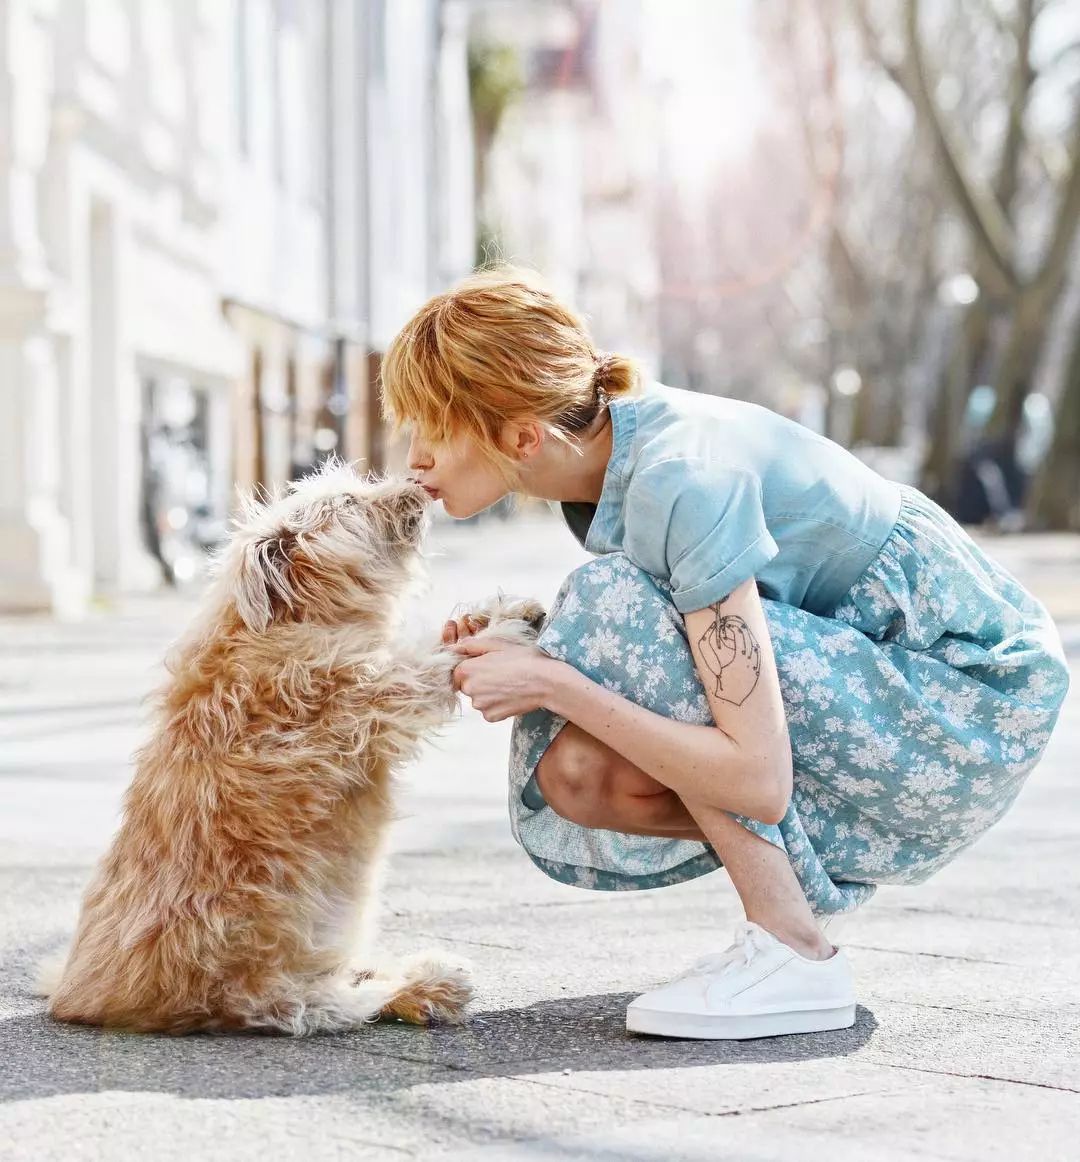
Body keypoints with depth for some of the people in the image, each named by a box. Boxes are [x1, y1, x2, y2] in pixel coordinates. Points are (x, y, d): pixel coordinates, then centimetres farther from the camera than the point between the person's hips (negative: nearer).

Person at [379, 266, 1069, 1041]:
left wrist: (551, 681, -26)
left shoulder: (683, 478, -28)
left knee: (617, 610, -23)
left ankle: (794, 958, -17)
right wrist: (511, 653, -11)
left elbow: (758, 779, -31)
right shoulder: (608, 453, -2)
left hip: (974, 702, -8)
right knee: (575, 775, -12)